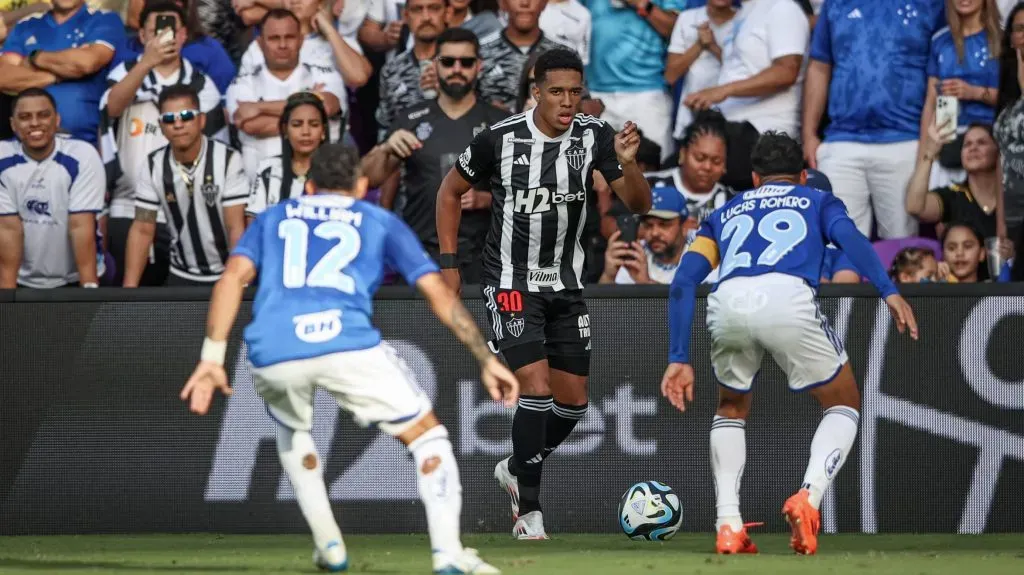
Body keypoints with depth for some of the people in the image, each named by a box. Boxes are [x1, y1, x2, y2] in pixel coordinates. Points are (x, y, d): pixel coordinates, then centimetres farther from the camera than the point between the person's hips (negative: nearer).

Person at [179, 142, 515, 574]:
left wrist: (212, 359, 7)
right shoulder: (380, 222, 26)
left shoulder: (272, 218, 30)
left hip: (272, 355, 2)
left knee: (292, 432, 35)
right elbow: (438, 292, 17)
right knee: (427, 435, 13)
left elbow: (233, 276, 13)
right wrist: (487, 361, 19)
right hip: (347, 345, -2)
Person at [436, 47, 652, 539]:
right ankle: (529, 514, -12)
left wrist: (628, 163, -32)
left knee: (573, 400, 9)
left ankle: (516, 470, 35)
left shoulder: (594, 136, -7)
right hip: (511, 284, -5)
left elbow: (638, 204, -12)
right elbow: (451, 191, 2)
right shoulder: (500, 139, -14)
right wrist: (449, 262, -1)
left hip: (565, 285, 5)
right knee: (537, 388, -18)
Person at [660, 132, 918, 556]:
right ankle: (808, 497, -5)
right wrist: (889, 292, -5)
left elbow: (683, 282, 22)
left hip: (728, 302, 3)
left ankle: (728, 525, 13)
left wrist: (679, 359, 21)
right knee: (844, 405, 20)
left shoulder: (726, 213, 36)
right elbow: (851, 239, 6)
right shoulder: (818, 202, 31)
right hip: (787, 298, -3)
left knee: (731, 409, 30)